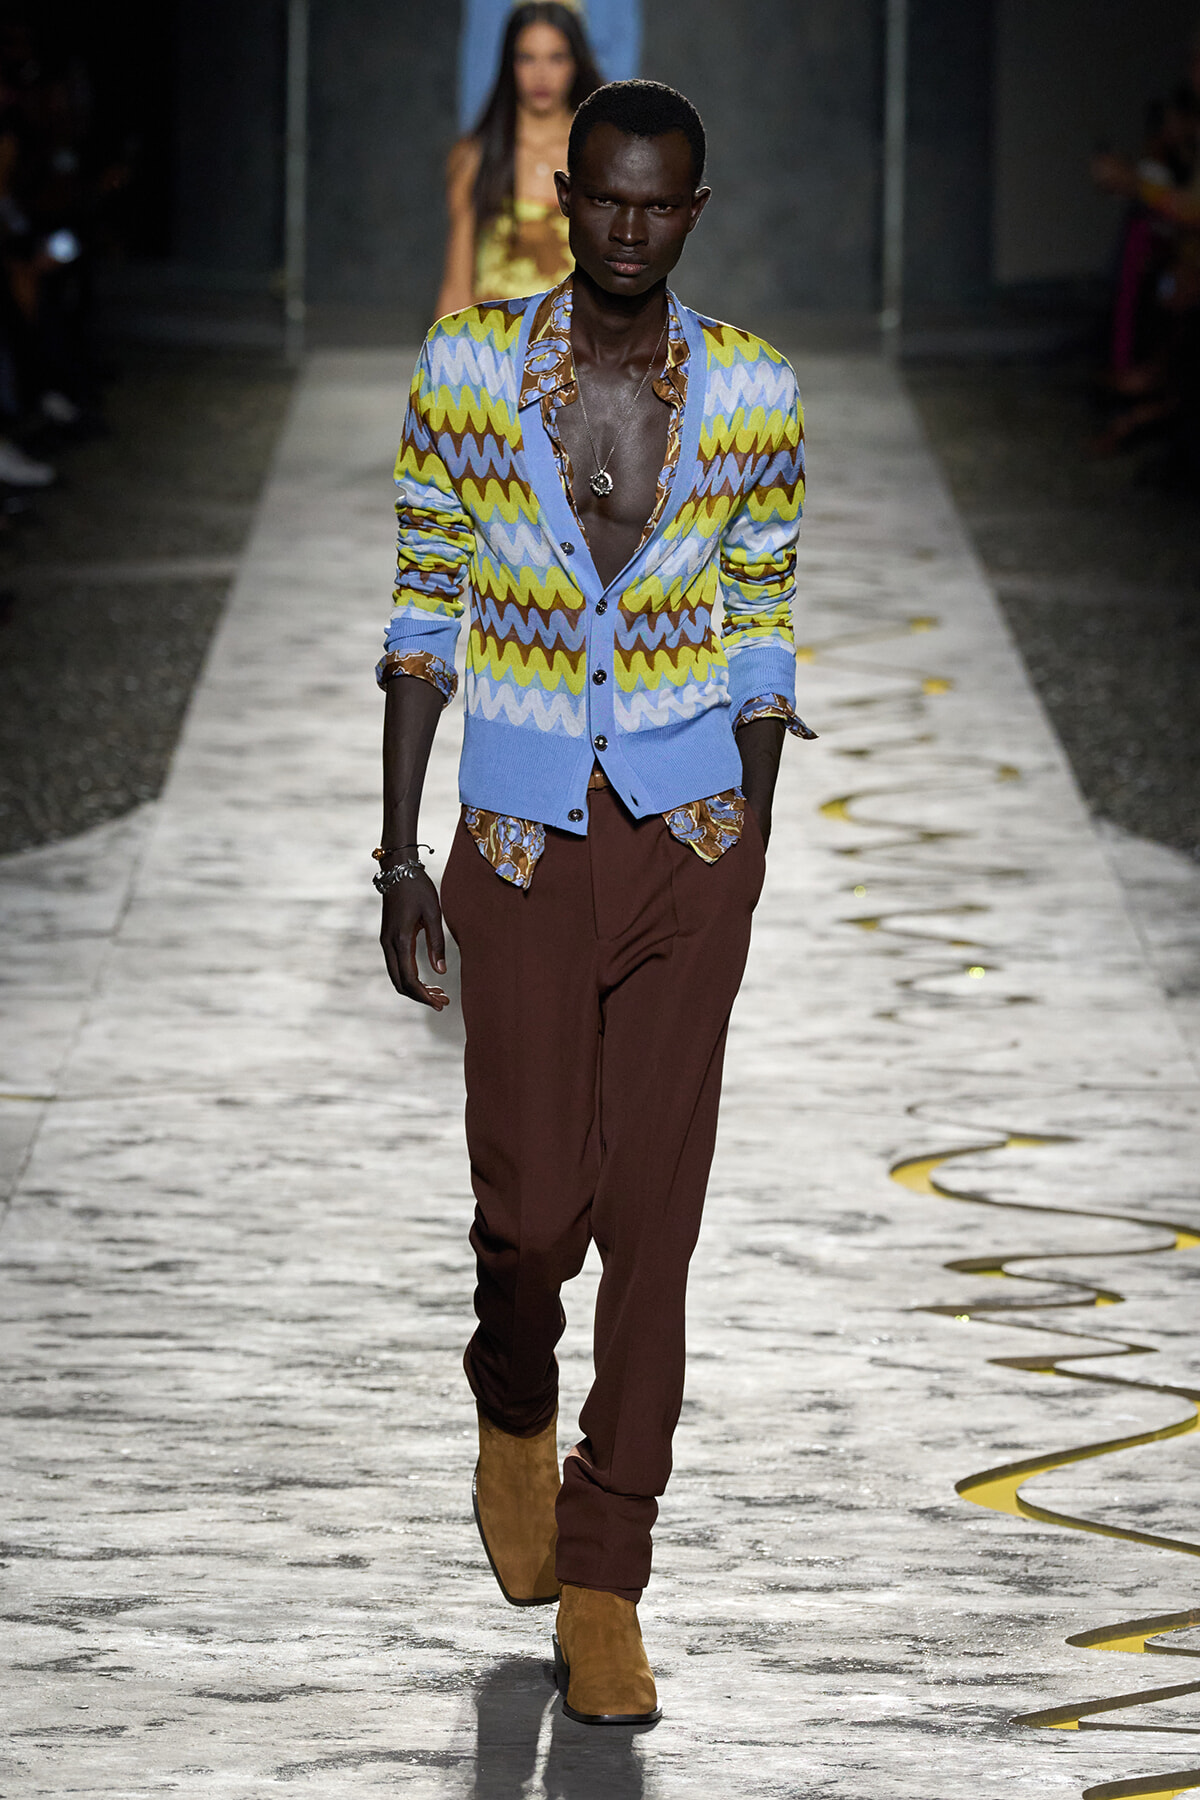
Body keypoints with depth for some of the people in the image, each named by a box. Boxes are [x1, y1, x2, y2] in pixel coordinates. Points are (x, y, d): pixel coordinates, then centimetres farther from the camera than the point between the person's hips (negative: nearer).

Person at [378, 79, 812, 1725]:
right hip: (523, 846, -1)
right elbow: (423, 618, 1)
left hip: (692, 844, 1)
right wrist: (400, 857, -2)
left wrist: (748, 869, 4)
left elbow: (760, 636, 6)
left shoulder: (752, 395, -2)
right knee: (533, 1203, -1)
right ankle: (515, 1409, 35)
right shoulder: (466, 368, -4)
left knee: (654, 1213, -1)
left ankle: (602, 1587, 8)